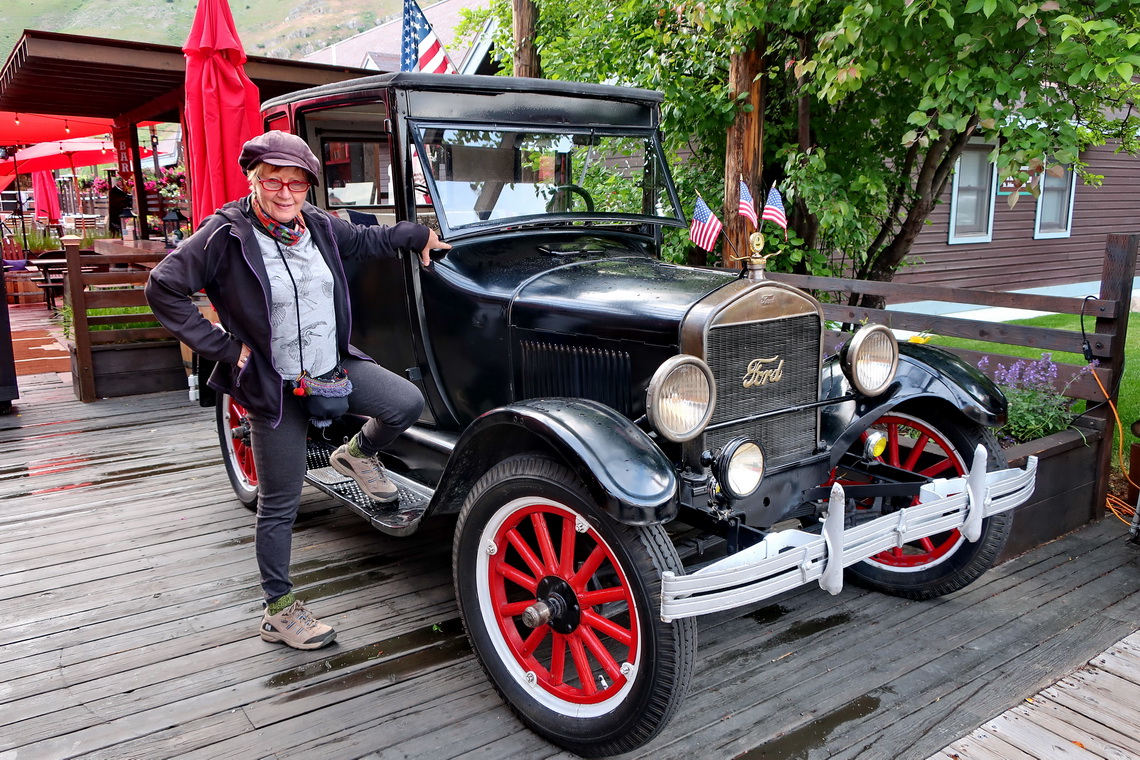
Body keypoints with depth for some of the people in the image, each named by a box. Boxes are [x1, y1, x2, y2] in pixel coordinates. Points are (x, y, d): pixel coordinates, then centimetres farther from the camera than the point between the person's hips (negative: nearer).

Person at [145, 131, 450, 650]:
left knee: (407, 403, -8)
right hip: (275, 386, -5)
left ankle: (358, 453, 25)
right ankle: (279, 612, 20)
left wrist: (419, 234, 27)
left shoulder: (318, 226, 2)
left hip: (335, 367, 6)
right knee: (279, 505, 3)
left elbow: (367, 239, 22)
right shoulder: (226, 235, -15)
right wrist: (224, 348, -16)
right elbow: (163, 290, -16)